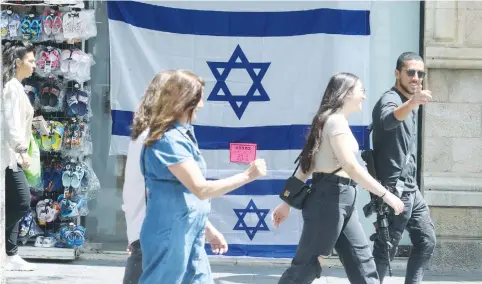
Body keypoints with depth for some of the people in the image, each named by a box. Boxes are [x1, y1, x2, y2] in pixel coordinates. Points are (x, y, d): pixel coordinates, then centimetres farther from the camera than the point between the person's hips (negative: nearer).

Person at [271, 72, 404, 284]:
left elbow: (306, 165, 18)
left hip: (340, 200, 10)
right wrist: (385, 194, -19)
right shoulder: (336, 121, -12)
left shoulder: (329, 120, 18)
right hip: (330, 198, -10)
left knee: (362, 262, 8)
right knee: (306, 266, -5)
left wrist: (288, 202, 18)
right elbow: (350, 166, -22)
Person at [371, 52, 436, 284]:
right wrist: (412, 102, -58)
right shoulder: (391, 99, -14)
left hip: (411, 189, 10)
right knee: (385, 249, -7)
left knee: (426, 241, 11)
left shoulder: (409, 104, 16)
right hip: (395, 188, -10)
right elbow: (387, 120, -41)